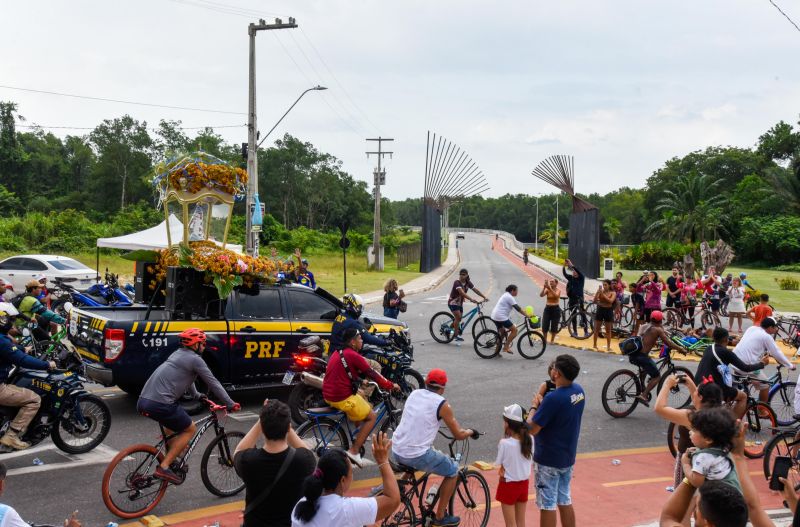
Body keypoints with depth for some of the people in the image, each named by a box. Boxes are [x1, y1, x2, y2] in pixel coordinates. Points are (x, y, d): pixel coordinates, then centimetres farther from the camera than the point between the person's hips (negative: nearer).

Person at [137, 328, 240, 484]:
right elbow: (213, 383, 2)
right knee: (190, 430, 8)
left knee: (173, 423, 35)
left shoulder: (178, 354, 24)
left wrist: (196, 395, 53)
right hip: (160, 404, -9)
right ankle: (164, 467, 0)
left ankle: (172, 458, 29)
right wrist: (231, 404, 10)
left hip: (143, 402, 9)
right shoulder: (195, 359, -2)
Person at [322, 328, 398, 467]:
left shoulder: (338, 353, 11)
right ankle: (354, 452, 0)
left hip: (328, 394, 9)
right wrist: (391, 385, 0)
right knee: (372, 416, 4)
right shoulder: (353, 355, -16)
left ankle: (360, 434, 34)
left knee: (364, 402, 30)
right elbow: (372, 374, -11)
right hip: (342, 398, -9)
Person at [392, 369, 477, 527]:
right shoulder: (442, 404, -6)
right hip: (418, 456, -6)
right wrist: (470, 432, 21)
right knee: (453, 470, 17)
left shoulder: (414, 393, 10)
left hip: (396, 452, 6)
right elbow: (458, 435, 1)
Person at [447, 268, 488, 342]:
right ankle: (456, 335, -17)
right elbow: (462, 293, -36)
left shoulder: (468, 283, -2)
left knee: (459, 318, 7)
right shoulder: (457, 283, -23)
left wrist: (484, 297, -14)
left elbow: (476, 290, -3)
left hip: (460, 303, 7)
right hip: (453, 302, -7)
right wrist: (471, 299, -47)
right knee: (458, 317, -23)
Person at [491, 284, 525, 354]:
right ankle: (506, 347, -5)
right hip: (501, 317, -11)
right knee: (514, 330, -6)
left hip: (495, 316, 11)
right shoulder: (509, 297, -12)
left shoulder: (506, 295, 20)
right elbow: (517, 308, -16)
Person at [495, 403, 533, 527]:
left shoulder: (504, 443, -24)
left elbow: (499, 464, -12)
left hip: (508, 485, -5)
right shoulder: (529, 439, -10)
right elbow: (530, 462, 2)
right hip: (524, 483, 5)